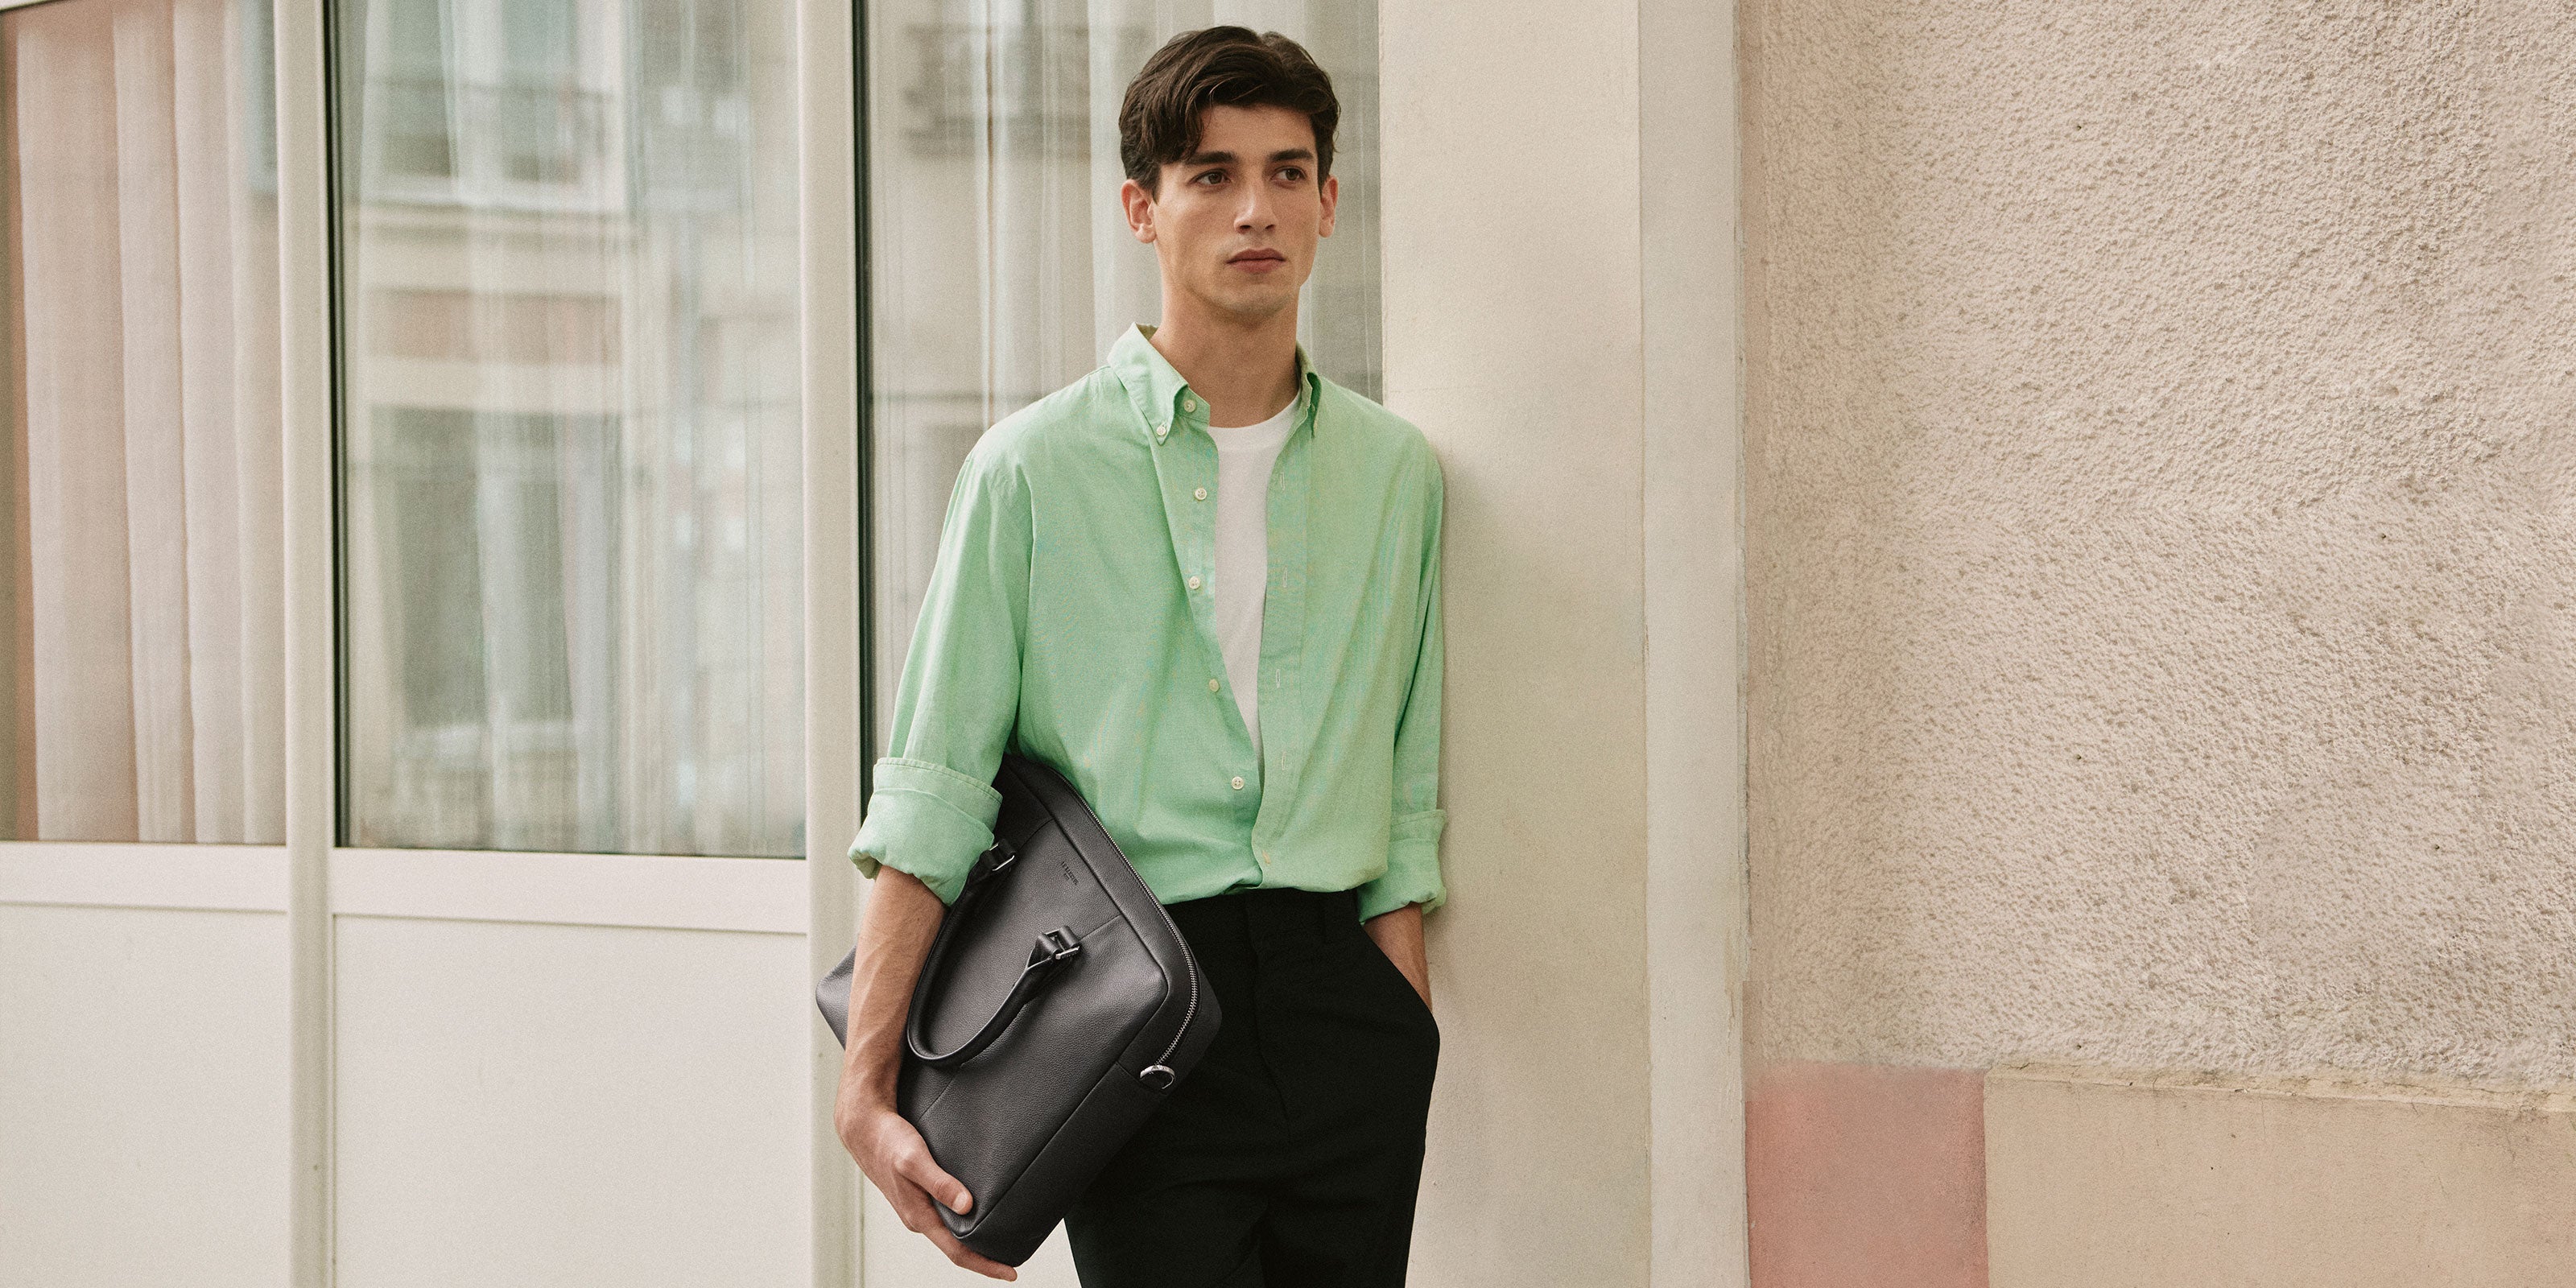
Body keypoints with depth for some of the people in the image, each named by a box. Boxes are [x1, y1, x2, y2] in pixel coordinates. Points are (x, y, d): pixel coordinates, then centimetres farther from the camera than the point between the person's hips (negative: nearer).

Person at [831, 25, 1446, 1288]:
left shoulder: (1394, 469, 11)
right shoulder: (1037, 465, -1)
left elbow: (1406, 802, 14)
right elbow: (929, 798, -4)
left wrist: (1406, 1040, 7)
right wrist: (865, 1090, -11)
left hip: (1343, 1005, 4)